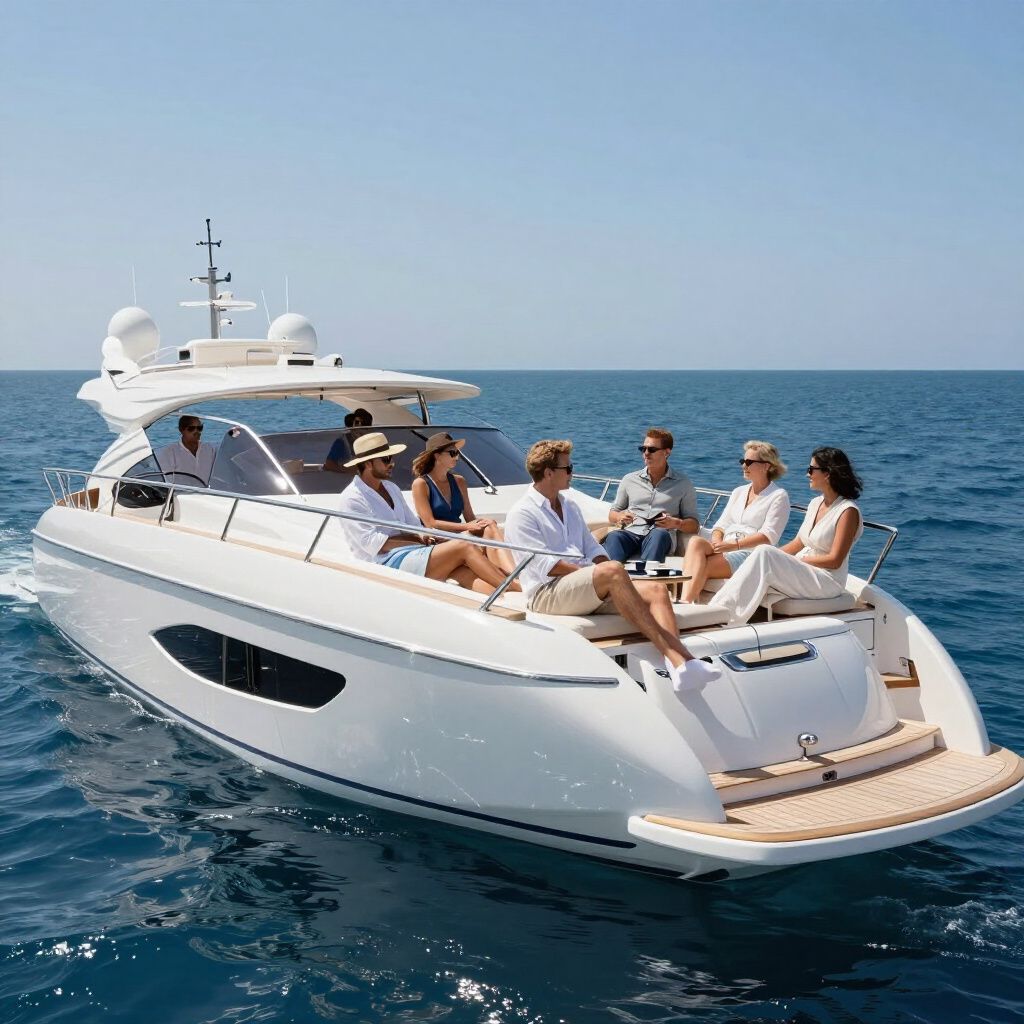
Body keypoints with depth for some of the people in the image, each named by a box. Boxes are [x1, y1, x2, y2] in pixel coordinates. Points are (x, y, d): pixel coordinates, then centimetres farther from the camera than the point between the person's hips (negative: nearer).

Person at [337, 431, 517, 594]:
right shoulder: (351, 499, -4)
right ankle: (518, 588, -21)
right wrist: (418, 538, -11)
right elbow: (374, 544, -13)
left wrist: (423, 536, 0)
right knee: (464, 548, -20)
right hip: (389, 563, -7)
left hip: (413, 554, 7)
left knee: (463, 570, -24)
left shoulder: (391, 488, 23)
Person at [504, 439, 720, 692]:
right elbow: (544, 564, -12)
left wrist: (604, 567, 0)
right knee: (613, 570, -34)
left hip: (589, 590, 8)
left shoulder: (570, 506, 26)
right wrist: (599, 572, -16)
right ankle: (673, 652, -38)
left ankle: (677, 663, -41)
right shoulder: (521, 514, 0)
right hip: (547, 593, -8)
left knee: (656, 590, -16)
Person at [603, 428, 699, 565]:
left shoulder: (682, 484, 17)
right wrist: (620, 517, 1)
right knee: (614, 536, -34)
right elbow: (612, 515, 26)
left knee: (659, 534, -38)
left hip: (660, 535, -2)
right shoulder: (629, 479, 24)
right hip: (631, 533, 2)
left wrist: (675, 523, -7)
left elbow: (694, 525, 15)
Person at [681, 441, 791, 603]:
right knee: (696, 542, -30)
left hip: (751, 553, -6)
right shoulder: (739, 492, 25)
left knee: (701, 568, -31)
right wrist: (717, 542, -6)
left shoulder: (779, 496, 2)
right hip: (724, 549, 6)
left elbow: (769, 536, -9)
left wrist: (734, 545, -18)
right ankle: (686, 600, -47)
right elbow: (721, 524, 18)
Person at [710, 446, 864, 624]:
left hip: (828, 581, -7)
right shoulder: (815, 504, 15)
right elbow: (797, 543, 16)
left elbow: (835, 560, -13)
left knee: (763, 553, -26)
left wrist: (797, 560, -13)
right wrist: (775, 555, -1)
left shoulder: (848, 511, -10)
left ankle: (726, 615, -31)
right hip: (803, 571, 7)